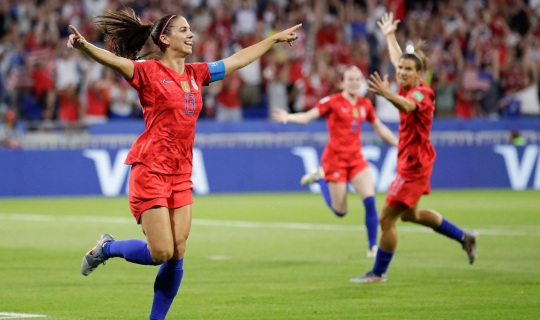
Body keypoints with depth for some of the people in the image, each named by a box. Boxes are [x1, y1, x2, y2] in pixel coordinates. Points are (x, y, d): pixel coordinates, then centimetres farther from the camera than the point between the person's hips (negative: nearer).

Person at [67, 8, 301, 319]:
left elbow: (238, 59, 26)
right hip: (151, 170, -6)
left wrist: (276, 38, 34)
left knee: (177, 253, 2)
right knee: (161, 253, -11)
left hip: (181, 174, 6)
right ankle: (106, 248, 16)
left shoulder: (196, 74, 13)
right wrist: (84, 46, -45)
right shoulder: (148, 71, -7)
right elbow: (113, 59, -25)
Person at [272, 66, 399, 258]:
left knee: (370, 200, -12)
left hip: (356, 159, 4)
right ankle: (320, 178, 26)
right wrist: (288, 117, -37)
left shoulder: (365, 105, 6)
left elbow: (380, 128, 20)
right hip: (335, 159, -4)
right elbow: (307, 117, -18)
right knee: (340, 211, 0)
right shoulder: (333, 102, -10)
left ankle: (373, 247, 0)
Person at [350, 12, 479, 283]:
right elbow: (397, 59, 25)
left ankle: (379, 272, 6)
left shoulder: (422, 93, -20)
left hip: (414, 165, -10)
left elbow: (407, 106, -46)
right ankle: (464, 238, 36)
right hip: (412, 162, 10)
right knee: (410, 214, 26)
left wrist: (387, 94, -64)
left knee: (386, 219, -7)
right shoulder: (408, 88, 4)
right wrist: (390, 35, 38)